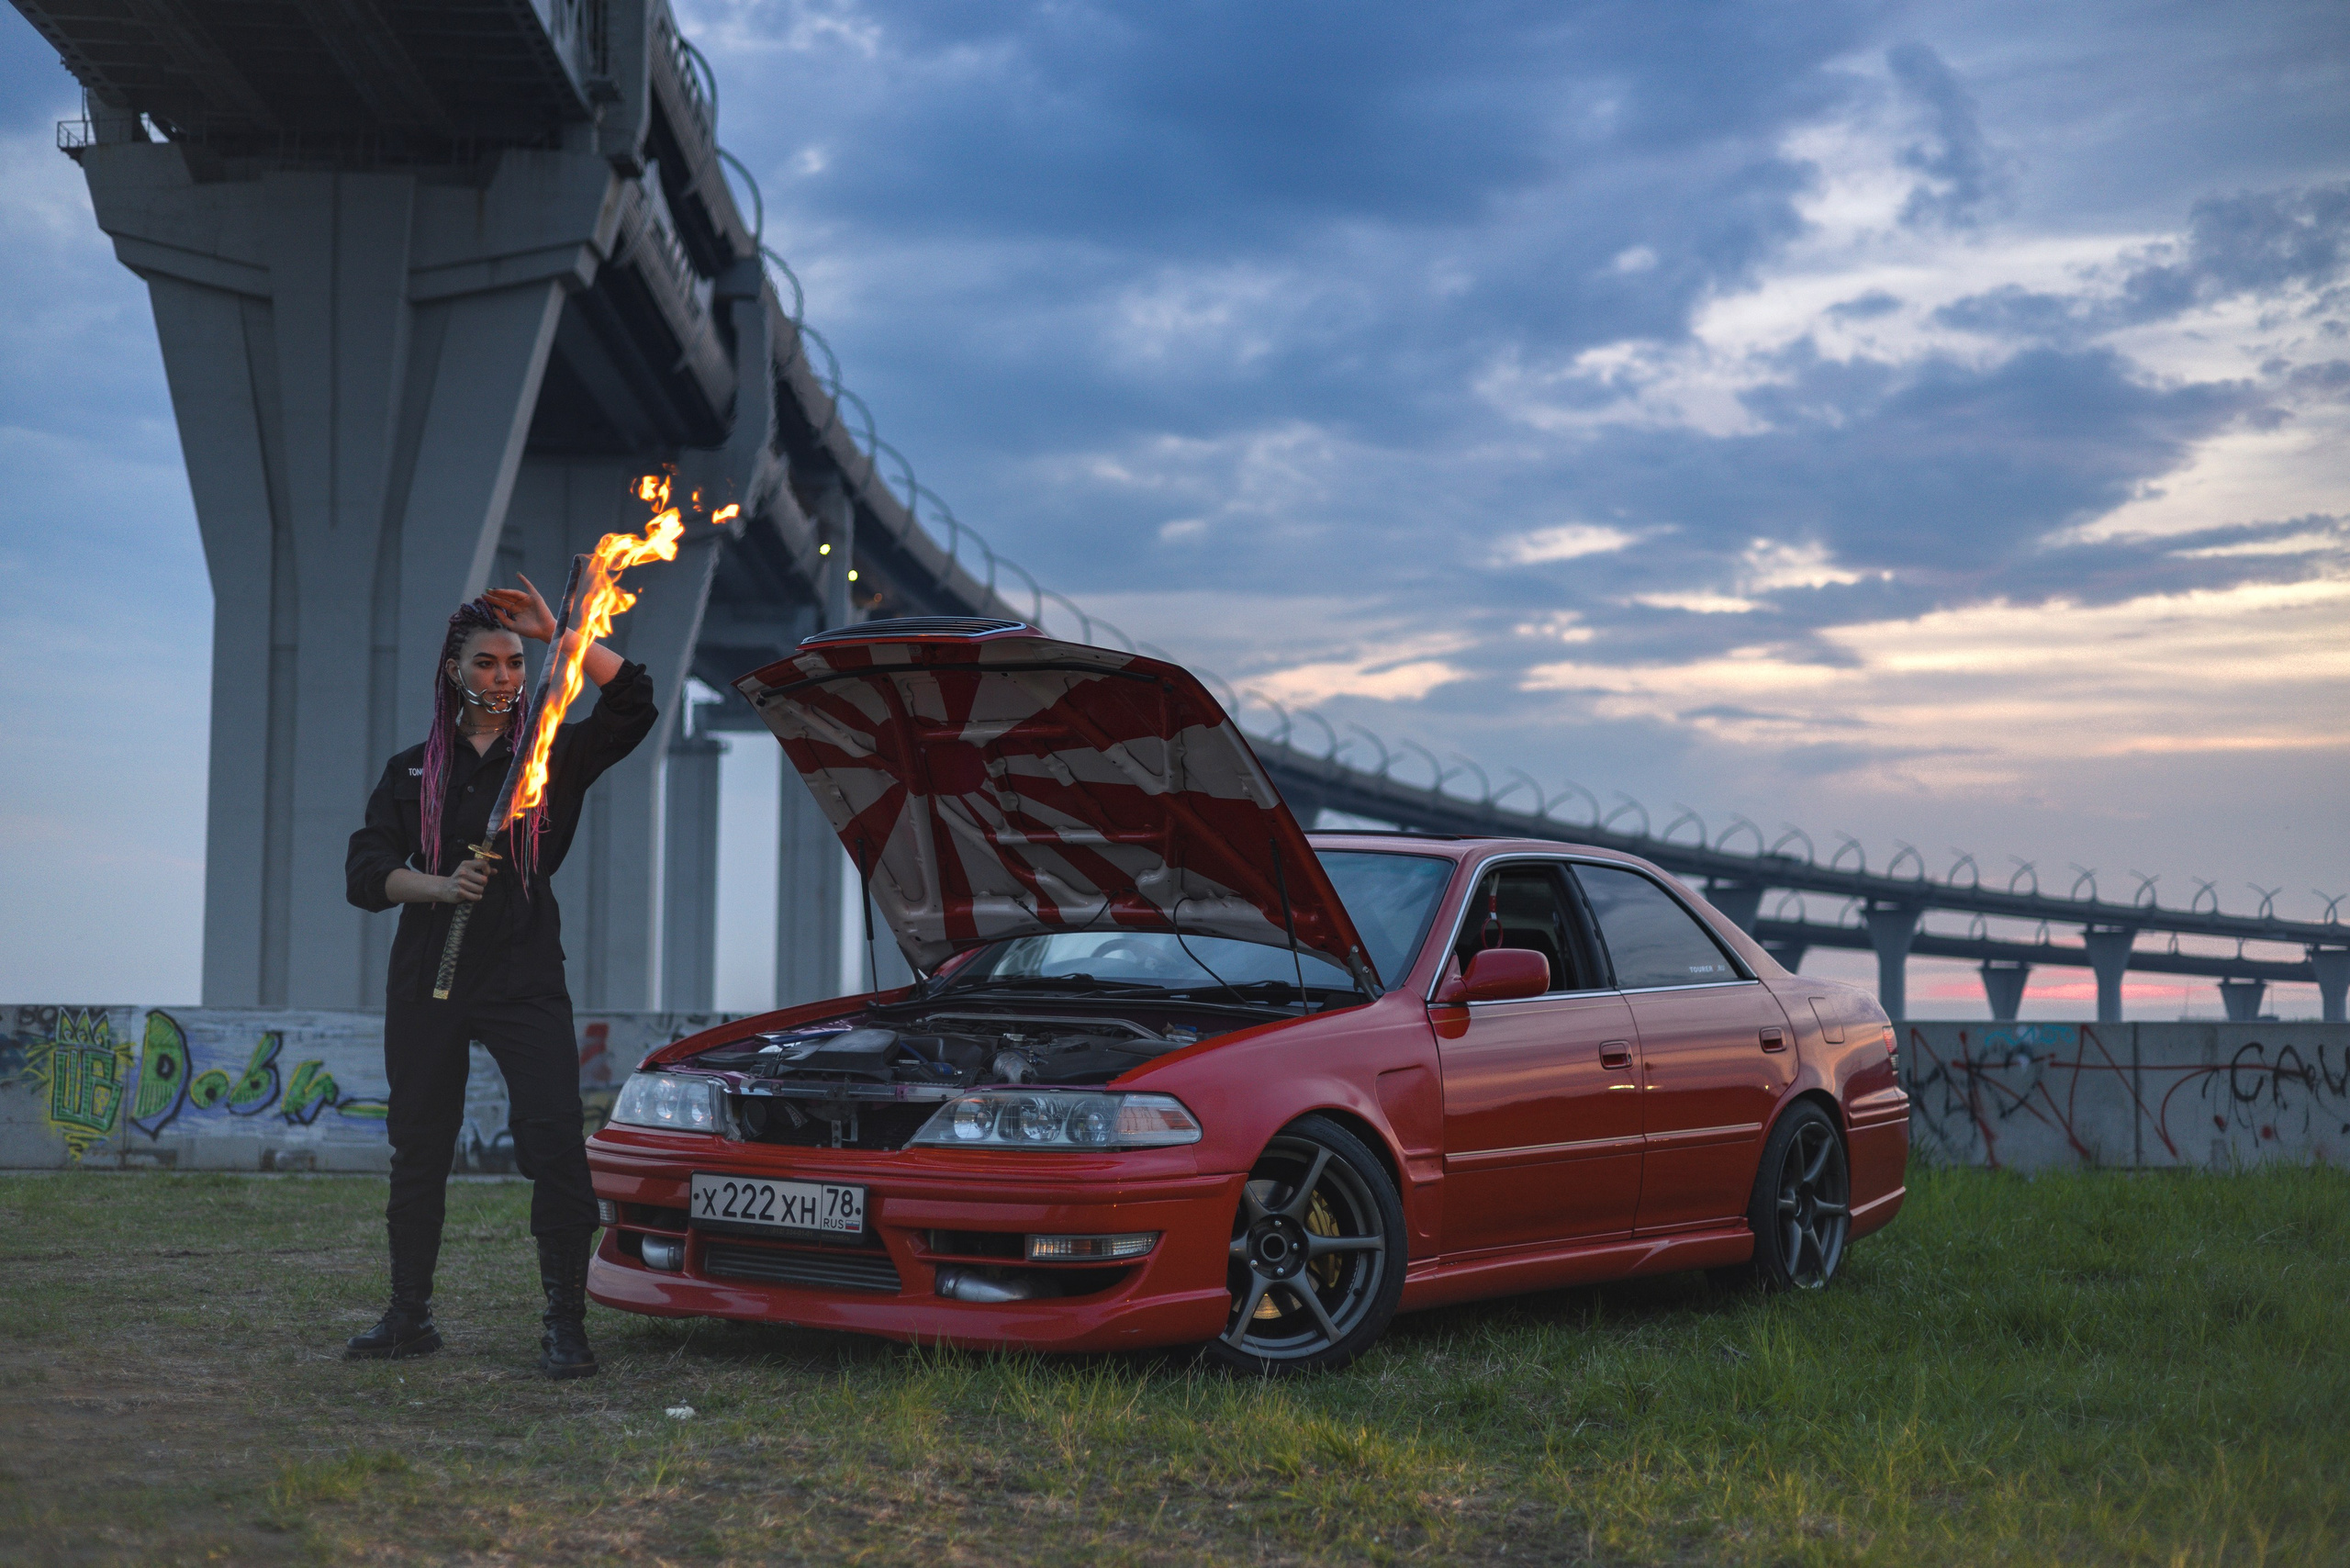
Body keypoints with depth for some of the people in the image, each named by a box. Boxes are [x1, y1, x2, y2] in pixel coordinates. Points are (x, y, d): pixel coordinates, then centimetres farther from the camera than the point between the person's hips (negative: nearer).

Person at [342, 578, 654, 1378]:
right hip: (426, 980, 2)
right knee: (418, 1151, 7)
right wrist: (440, 885, -13)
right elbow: (366, 870, 5)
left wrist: (560, 633, -9)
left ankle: (566, 1325, -9)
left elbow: (631, 700, -4)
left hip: (525, 978, -2)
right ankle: (408, 1316, 20)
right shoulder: (413, 770, 15)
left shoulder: (553, 754, 10)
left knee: (554, 1145, -13)